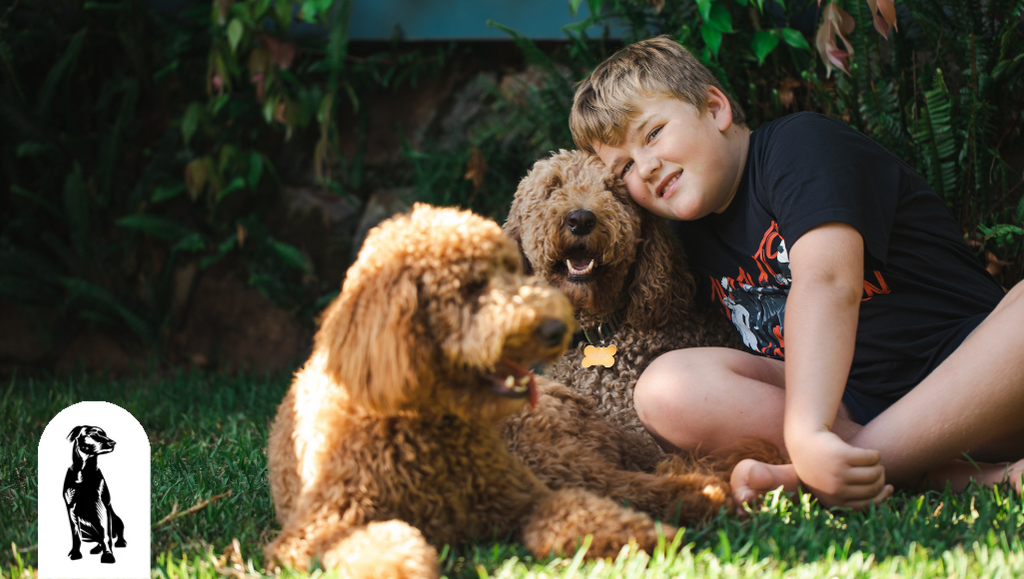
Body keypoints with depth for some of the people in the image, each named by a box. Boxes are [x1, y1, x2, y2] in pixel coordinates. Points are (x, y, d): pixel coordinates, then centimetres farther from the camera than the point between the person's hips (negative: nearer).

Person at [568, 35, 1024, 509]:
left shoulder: (799, 146, -9)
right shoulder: (690, 236, 14)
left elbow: (826, 282, -27)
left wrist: (807, 434, -40)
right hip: (851, 410, 5)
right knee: (667, 386, -19)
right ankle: (940, 473, -29)